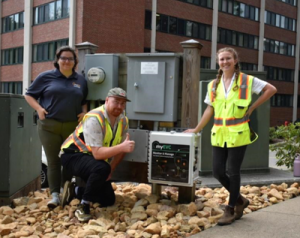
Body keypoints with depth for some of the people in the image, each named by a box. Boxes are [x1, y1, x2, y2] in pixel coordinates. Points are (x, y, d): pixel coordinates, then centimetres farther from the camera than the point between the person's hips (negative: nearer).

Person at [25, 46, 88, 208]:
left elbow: (84, 101, 21)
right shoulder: (46, 77, 2)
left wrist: (84, 112, 1)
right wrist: (38, 108, -9)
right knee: (53, 161, 0)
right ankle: (55, 195, 3)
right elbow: (29, 94, 7)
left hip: (73, 127, 2)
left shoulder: (81, 80, 11)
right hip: (49, 126, -2)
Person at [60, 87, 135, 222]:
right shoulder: (94, 119, -28)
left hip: (92, 160, 7)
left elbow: (120, 150, 3)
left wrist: (111, 170, -7)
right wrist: (122, 147, -46)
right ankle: (83, 207, -19)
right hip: (73, 155, -7)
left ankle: (74, 191, 20)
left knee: (108, 200, 3)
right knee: (102, 168, -38)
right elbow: (97, 153, -35)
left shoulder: (123, 120, -6)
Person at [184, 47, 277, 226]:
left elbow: (271, 89, -1)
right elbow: (210, 110, 13)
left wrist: (253, 107, -5)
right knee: (217, 171, 4)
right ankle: (240, 199, 28)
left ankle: (231, 210, 16)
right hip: (219, 134, 5)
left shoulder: (247, 80, -2)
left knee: (233, 172, 1)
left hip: (238, 134, -4)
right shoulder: (213, 85, 9)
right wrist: (197, 129, 12)